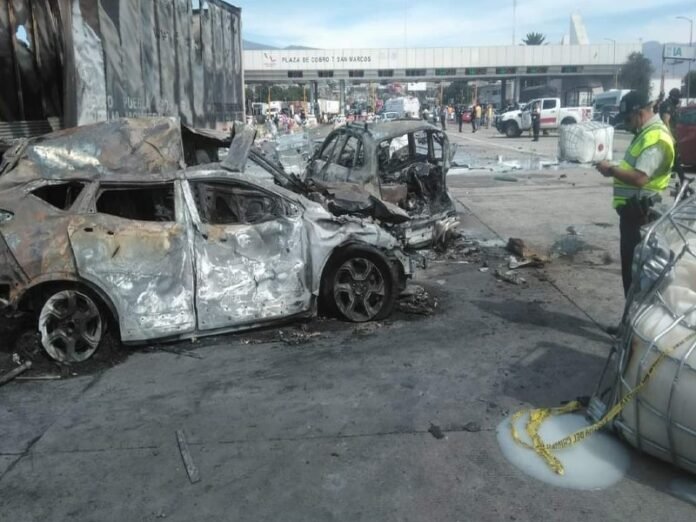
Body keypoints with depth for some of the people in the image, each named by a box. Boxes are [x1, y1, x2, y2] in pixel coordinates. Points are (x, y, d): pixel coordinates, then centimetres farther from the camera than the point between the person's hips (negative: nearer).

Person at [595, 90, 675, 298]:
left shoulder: (655, 138, -19)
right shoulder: (647, 133, 15)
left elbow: (639, 178, -28)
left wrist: (611, 170, -15)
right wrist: (616, 169, 6)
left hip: (640, 212, -11)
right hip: (634, 209, 11)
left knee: (635, 266, -4)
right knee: (630, 263, 17)